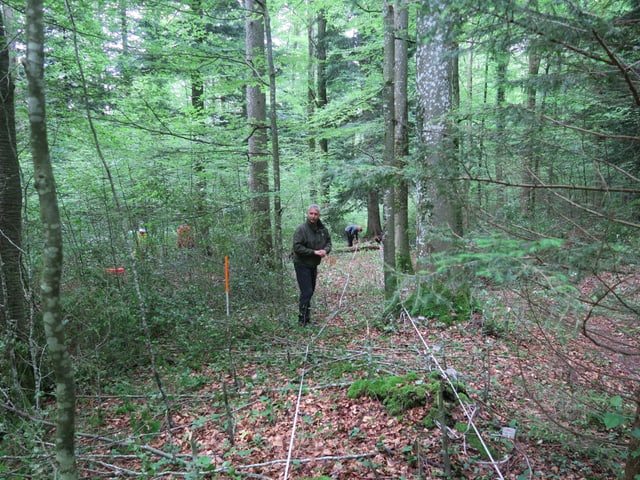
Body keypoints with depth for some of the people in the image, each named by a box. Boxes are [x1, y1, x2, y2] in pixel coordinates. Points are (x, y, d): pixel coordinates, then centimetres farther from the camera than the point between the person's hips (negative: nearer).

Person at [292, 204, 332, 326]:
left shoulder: (323, 229, 1)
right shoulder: (301, 229, -18)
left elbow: (328, 242, 11)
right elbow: (297, 247, -23)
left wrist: (325, 250, -12)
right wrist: (314, 252, -25)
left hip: (313, 265, 7)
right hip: (302, 265, -7)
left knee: (311, 290, 16)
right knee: (306, 292, -10)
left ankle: (306, 316, 30)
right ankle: (303, 319, -2)